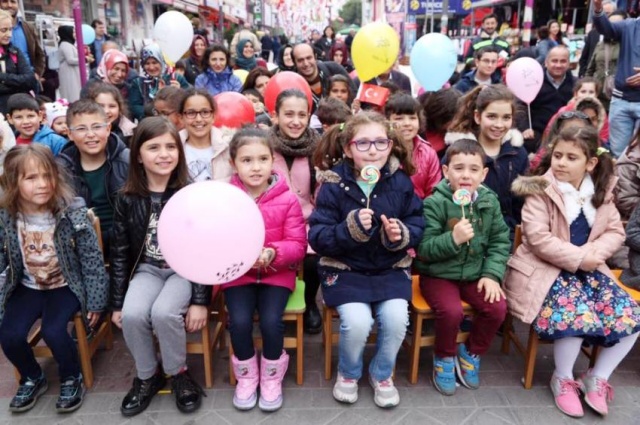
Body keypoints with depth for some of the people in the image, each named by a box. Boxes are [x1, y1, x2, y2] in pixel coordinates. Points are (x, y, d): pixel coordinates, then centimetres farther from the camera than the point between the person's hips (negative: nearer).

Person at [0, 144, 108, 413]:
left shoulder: (72, 213, -20)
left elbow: (92, 259, -13)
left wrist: (96, 302, -10)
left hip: (66, 286, -3)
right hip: (27, 287, 4)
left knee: (53, 331, -24)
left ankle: (72, 379, 8)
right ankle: (32, 379, 18)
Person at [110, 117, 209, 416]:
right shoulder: (127, 199, -3)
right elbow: (120, 253, 3)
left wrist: (200, 300, -15)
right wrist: (117, 303, 3)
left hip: (185, 269, -2)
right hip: (147, 269, 3)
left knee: (163, 312, -29)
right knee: (132, 315, -25)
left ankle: (178, 373, 1)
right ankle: (147, 376, 4)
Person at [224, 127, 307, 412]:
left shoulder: (287, 199, -8)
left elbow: (298, 245, -7)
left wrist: (273, 253, -25)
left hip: (277, 273, -1)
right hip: (237, 273, 1)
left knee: (271, 321, -20)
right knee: (239, 321, -19)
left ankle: (272, 377, 11)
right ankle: (246, 376, 12)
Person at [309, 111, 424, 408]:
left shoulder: (401, 182, -3)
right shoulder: (333, 185, -10)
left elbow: (418, 227, 3)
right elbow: (317, 239, -13)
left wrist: (402, 235, -20)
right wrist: (351, 227, -30)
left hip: (390, 269, 2)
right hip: (345, 270, -2)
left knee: (396, 318, -20)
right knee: (357, 321, -23)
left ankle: (382, 374, 14)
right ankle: (348, 373, 13)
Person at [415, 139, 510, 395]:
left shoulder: (490, 202, 1)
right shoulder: (435, 203, -14)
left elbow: (500, 242, 4)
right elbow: (424, 248, -17)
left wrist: (492, 274, -8)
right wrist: (453, 239, -31)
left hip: (475, 274, 5)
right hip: (438, 274, -4)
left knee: (497, 308, -15)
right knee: (452, 311, -27)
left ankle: (471, 354, 14)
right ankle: (444, 358, 6)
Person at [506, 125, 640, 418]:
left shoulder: (602, 192, 8)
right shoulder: (540, 191, -11)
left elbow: (615, 232, 6)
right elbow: (538, 239, -18)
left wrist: (594, 253, -15)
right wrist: (579, 258, -22)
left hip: (588, 268, 7)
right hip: (546, 269, -6)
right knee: (578, 316, -29)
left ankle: (597, 378, 13)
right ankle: (563, 379, 0)